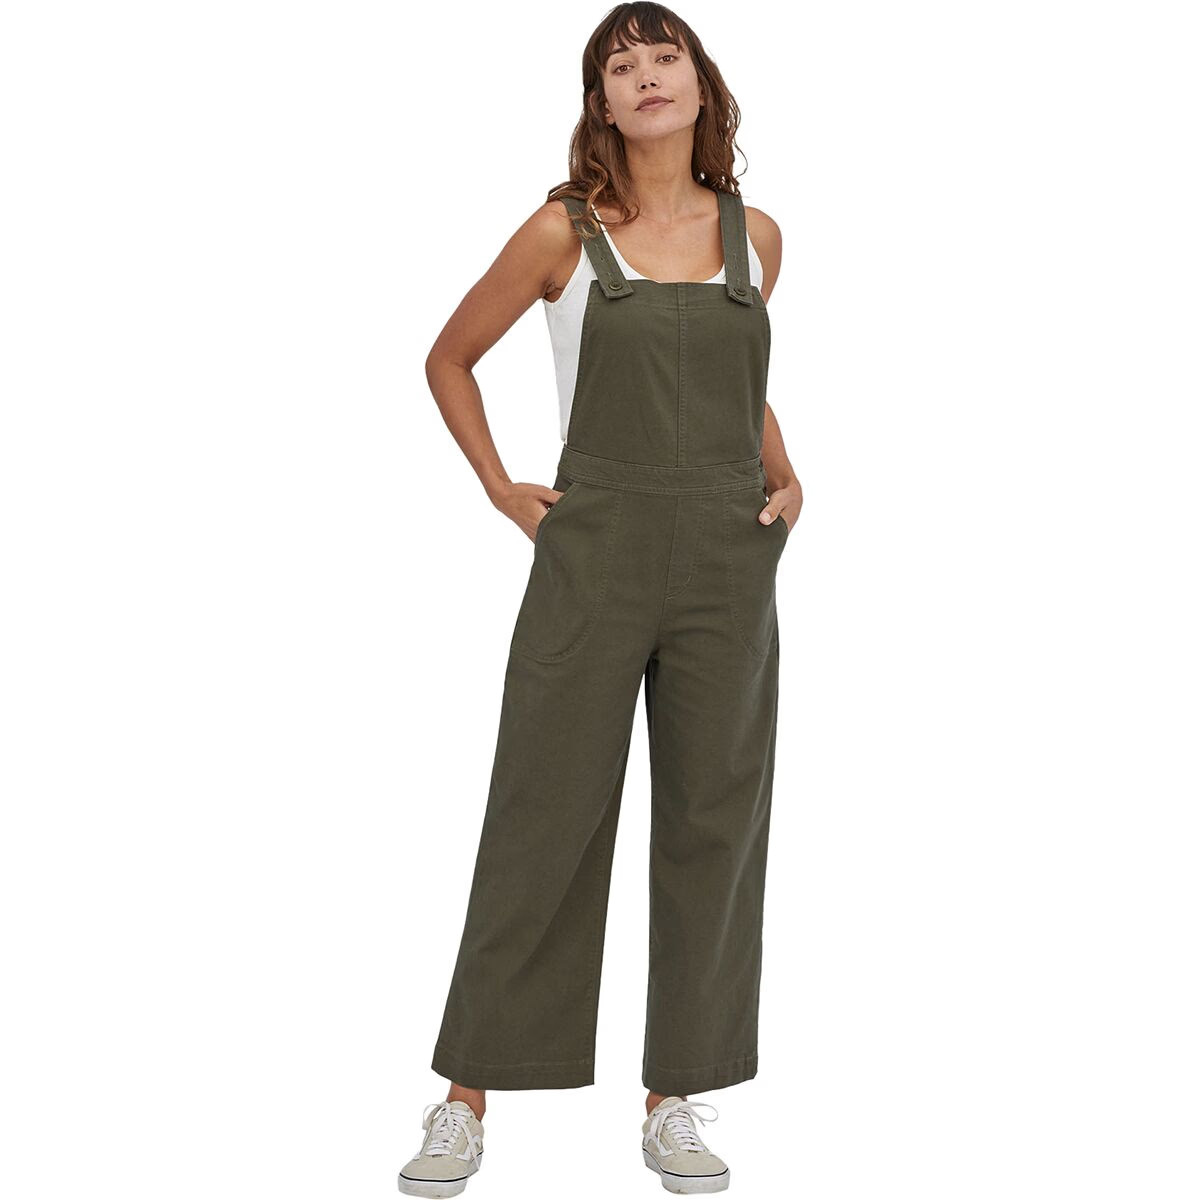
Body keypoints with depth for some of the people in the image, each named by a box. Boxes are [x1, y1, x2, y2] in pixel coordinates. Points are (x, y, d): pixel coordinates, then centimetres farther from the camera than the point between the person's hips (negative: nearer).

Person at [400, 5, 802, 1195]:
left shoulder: (755, 236, 9)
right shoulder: (563, 232, 0)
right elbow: (449, 359, 11)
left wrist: (783, 473, 8)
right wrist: (500, 487, 3)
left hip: (728, 562, 3)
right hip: (594, 558, -3)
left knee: (711, 821, 6)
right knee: (543, 818, 0)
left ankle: (675, 1102, 19)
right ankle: (467, 1098, 12)